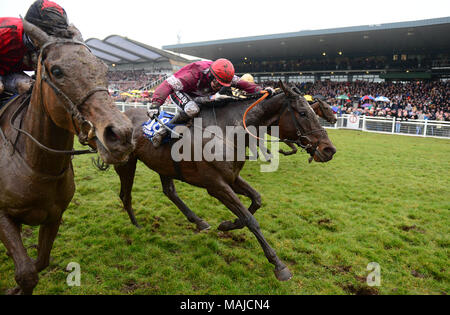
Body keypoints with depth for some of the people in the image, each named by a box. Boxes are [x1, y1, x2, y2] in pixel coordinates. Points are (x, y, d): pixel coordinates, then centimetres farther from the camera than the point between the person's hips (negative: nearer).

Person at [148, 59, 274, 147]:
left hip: (200, 96, 7)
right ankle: (163, 130, -26)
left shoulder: (224, 76, -18)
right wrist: (155, 104, -54)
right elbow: (168, 85, -42)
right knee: (192, 109, -40)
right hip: (179, 92, -7)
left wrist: (260, 90, -24)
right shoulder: (194, 75, -38)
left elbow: (241, 83, -10)